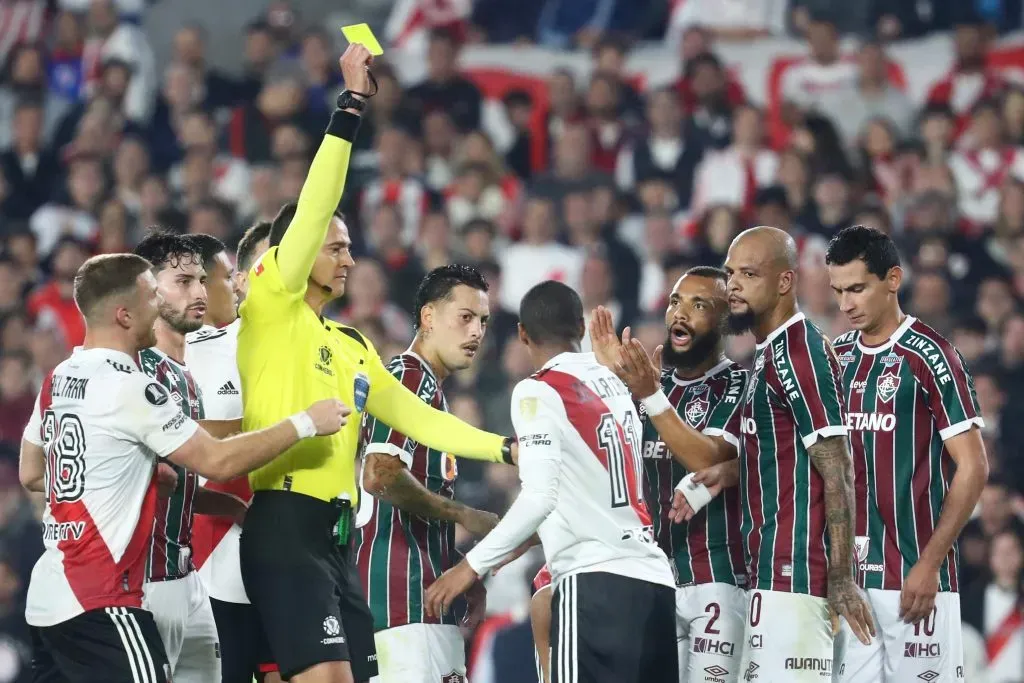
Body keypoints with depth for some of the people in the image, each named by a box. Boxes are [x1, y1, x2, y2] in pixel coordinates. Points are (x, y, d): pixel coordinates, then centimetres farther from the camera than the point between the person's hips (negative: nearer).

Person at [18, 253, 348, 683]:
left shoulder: (57, 381, 12)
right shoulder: (130, 388, -14)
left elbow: (31, 476, 23)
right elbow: (217, 462, -12)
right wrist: (305, 423, -5)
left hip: (48, 599, 9)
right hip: (98, 603, -9)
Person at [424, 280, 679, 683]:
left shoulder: (539, 392, -4)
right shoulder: (615, 386, 17)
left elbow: (539, 497, -14)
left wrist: (473, 566, -8)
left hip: (595, 579, -7)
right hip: (653, 577, 7)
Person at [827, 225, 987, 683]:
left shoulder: (927, 355, -7)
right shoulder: (836, 358, 12)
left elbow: (972, 468, -10)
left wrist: (929, 564, -15)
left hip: (912, 576, -6)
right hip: (849, 575, 6)